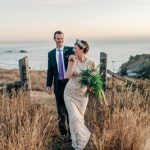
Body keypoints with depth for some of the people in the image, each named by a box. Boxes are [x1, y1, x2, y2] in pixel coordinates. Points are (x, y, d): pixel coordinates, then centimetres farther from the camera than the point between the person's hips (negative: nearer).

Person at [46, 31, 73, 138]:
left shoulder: (70, 50, -2)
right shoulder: (51, 53, 8)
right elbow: (50, 70, 10)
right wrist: (49, 85, 5)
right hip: (58, 84, 3)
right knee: (61, 109, 11)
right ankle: (63, 131, 26)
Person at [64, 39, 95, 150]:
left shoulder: (91, 63, -10)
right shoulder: (73, 60, -10)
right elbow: (68, 76, -20)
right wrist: (73, 62, -23)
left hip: (82, 94, 1)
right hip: (70, 93, 0)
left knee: (80, 117, 14)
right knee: (74, 117, -6)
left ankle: (79, 141, 37)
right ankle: (81, 138, 19)